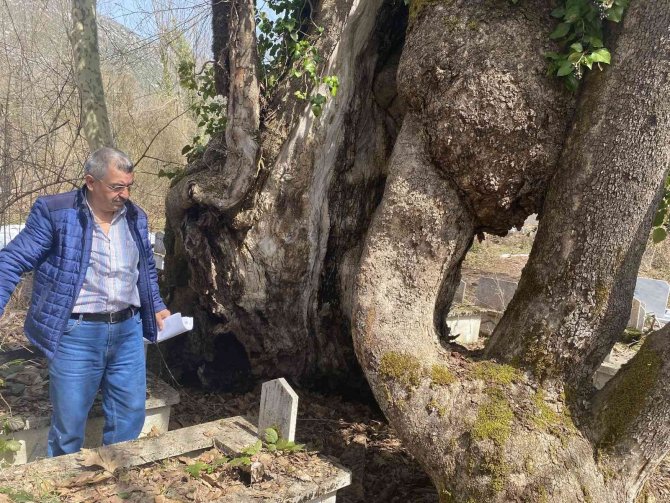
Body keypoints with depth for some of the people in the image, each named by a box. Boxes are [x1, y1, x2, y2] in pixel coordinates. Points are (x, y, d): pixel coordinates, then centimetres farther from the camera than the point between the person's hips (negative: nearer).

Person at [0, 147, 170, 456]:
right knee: (69, 422, 8)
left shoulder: (135, 217, 7)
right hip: (77, 335, -4)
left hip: (128, 331, 5)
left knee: (130, 416, 14)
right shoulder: (54, 212, -9)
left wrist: (156, 307, 18)